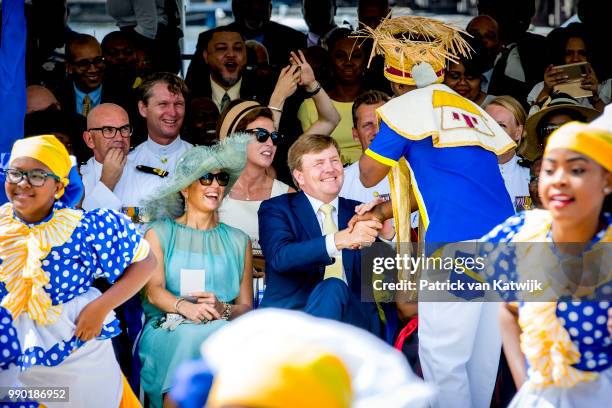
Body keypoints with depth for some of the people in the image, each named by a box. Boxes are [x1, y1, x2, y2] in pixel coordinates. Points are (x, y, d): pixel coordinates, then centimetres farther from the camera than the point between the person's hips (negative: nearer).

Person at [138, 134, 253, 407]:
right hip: (167, 330, -1)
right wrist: (186, 307, -23)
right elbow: (153, 289, -1)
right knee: (192, 338, -36)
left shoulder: (238, 241, 22)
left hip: (223, 328, 2)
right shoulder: (159, 233, 15)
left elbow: (246, 305, 15)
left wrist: (224, 309, -10)